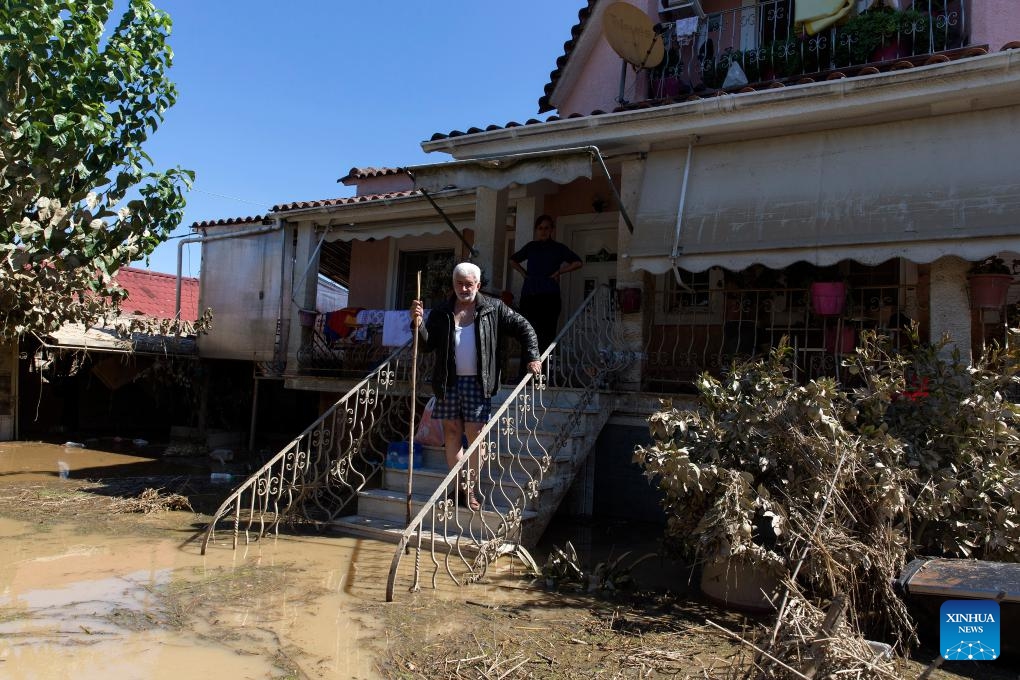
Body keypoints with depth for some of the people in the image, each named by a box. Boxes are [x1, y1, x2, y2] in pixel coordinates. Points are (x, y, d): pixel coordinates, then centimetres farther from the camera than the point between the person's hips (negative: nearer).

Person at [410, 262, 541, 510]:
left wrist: (532, 357, -5)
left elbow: (524, 328, 6)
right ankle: (459, 486, 16)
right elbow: (426, 345, 3)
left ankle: (470, 490, 9)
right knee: (451, 432, 5)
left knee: (475, 435, -2)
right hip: (449, 382, 2)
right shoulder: (441, 312, 8)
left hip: (478, 383, -2)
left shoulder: (493, 309, 3)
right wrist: (417, 322, -14)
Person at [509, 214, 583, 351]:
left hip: (549, 295, -3)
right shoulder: (531, 246, 16)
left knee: (547, 333, -9)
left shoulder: (558, 248, 6)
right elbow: (513, 260, 30)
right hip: (529, 294, 3)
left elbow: (577, 263, -3)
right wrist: (524, 272, 15)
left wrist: (558, 272, -6)